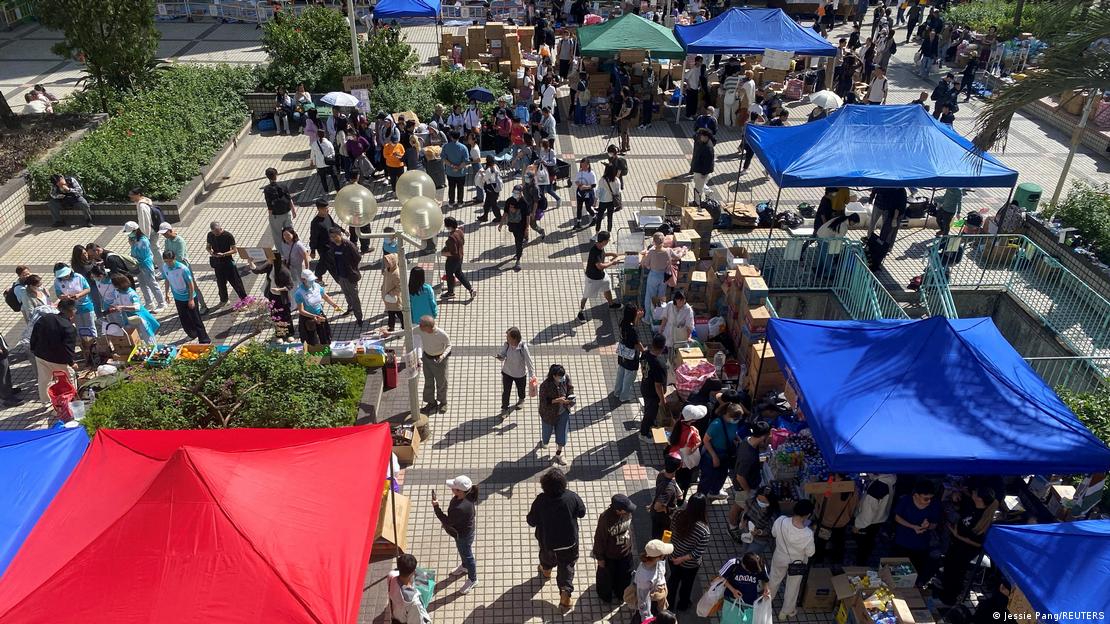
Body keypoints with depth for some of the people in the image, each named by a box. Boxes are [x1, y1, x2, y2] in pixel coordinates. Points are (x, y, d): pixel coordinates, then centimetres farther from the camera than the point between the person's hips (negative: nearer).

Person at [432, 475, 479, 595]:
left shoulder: (461, 508, -46)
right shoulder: (466, 495, -20)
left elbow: (448, 521, -31)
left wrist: (436, 507, -29)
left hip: (464, 535, -8)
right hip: (462, 530, 8)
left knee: (467, 555, 18)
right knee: (463, 551, 34)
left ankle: (472, 579, 43)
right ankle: (464, 566, 63)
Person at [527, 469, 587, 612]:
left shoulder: (540, 501, -28)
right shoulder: (571, 497, -26)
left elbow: (531, 521, -15)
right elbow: (581, 513, -7)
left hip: (547, 542, 1)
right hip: (569, 541, -1)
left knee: (547, 557, 33)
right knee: (567, 568, 20)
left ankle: (546, 571, 62)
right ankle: (565, 594, 12)